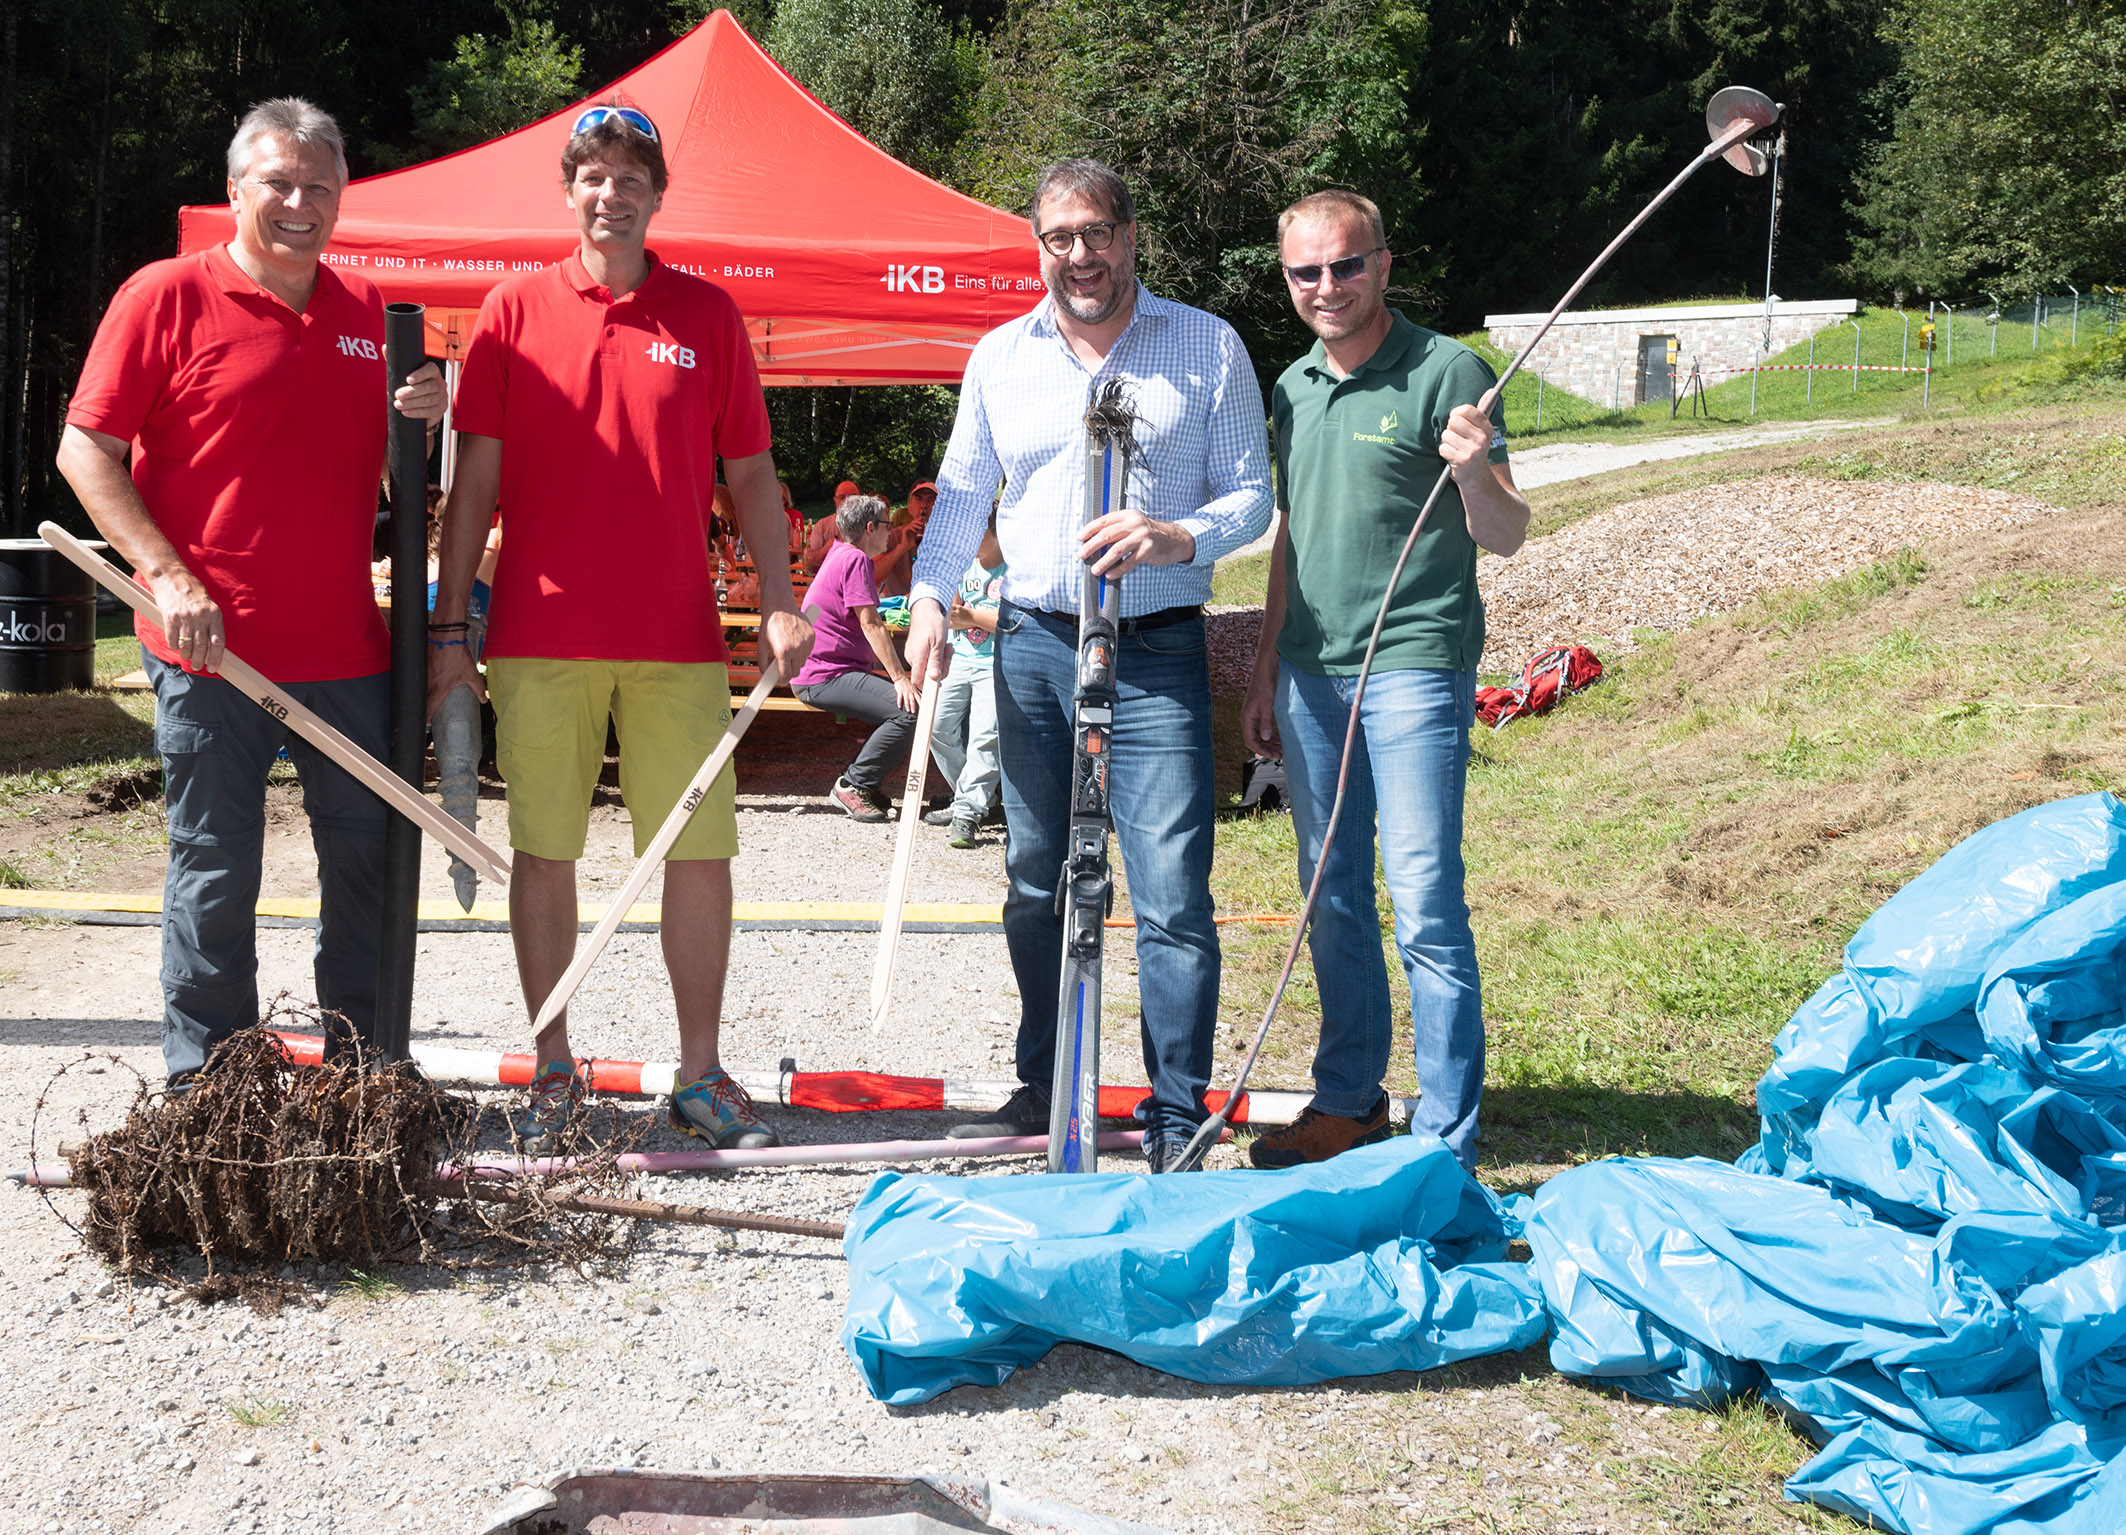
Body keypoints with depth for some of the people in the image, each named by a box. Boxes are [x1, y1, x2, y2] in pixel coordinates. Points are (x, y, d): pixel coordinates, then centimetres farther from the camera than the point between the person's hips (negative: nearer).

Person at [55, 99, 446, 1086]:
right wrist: (169, 576, -14)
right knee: (215, 878, 3)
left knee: (371, 862, 10)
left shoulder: (367, 310, 13)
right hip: (214, 653, -5)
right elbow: (85, 450, -4)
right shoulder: (167, 296, -2)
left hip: (347, 652, 5)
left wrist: (420, 418, -1)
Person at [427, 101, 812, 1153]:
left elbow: (749, 473, 10)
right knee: (543, 855, 4)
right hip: (540, 636, 0)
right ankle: (554, 1069, 17)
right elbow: (474, 480, 5)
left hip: (677, 639, 1)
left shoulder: (707, 314, 8)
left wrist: (777, 602, -2)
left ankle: (701, 1074, 13)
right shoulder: (515, 310, 6)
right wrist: (448, 626, 1)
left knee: (700, 852, 0)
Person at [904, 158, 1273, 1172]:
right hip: (1033, 645, 4)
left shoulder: (1208, 349, 2)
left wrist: (1173, 537, -18)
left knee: (1172, 893, -8)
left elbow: (1250, 496, 2)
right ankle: (1045, 1088, 26)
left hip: (1158, 653, -3)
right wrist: (929, 600, -2)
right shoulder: (999, 357, 11)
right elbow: (961, 496, 14)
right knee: (1037, 886, 11)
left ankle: (1177, 1119, 2)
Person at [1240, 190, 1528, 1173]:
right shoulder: (1294, 387, 13)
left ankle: (1447, 1146, 1)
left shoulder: (1445, 372, -7)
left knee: (1425, 911, -7)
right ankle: (1348, 1100, 28)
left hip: (1414, 668, -7)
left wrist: (1476, 476, -32)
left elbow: (1505, 539, -10)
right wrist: (1265, 673, 19)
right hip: (1310, 673, 7)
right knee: (1333, 903, 14)